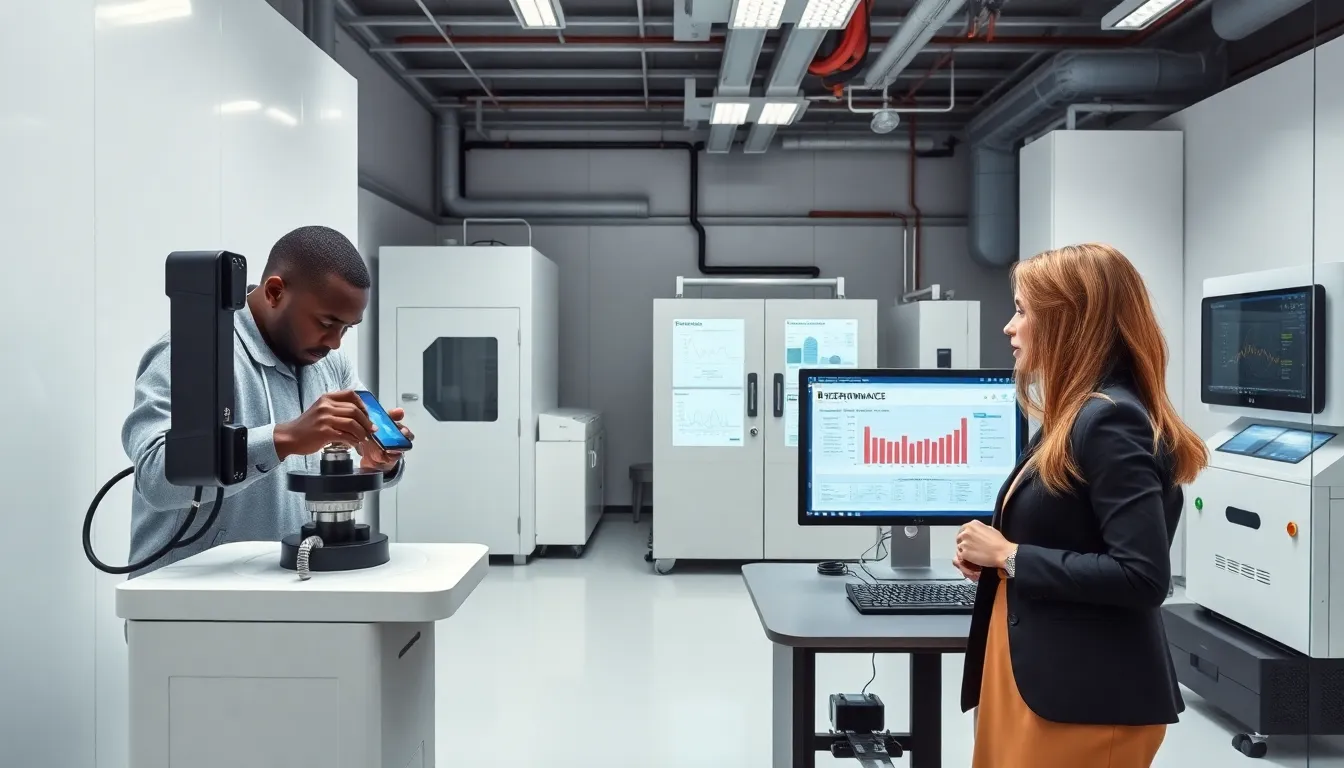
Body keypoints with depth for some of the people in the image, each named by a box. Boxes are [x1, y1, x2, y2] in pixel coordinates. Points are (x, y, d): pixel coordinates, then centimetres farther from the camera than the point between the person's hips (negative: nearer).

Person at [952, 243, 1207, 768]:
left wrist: (1010, 556, -18)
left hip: (1086, 700, -9)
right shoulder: (1078, 416, 11)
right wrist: (989, 554, 0)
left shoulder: (1110, 420, -19)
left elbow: (1143, 576, -25)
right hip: (1038, 679, 9)